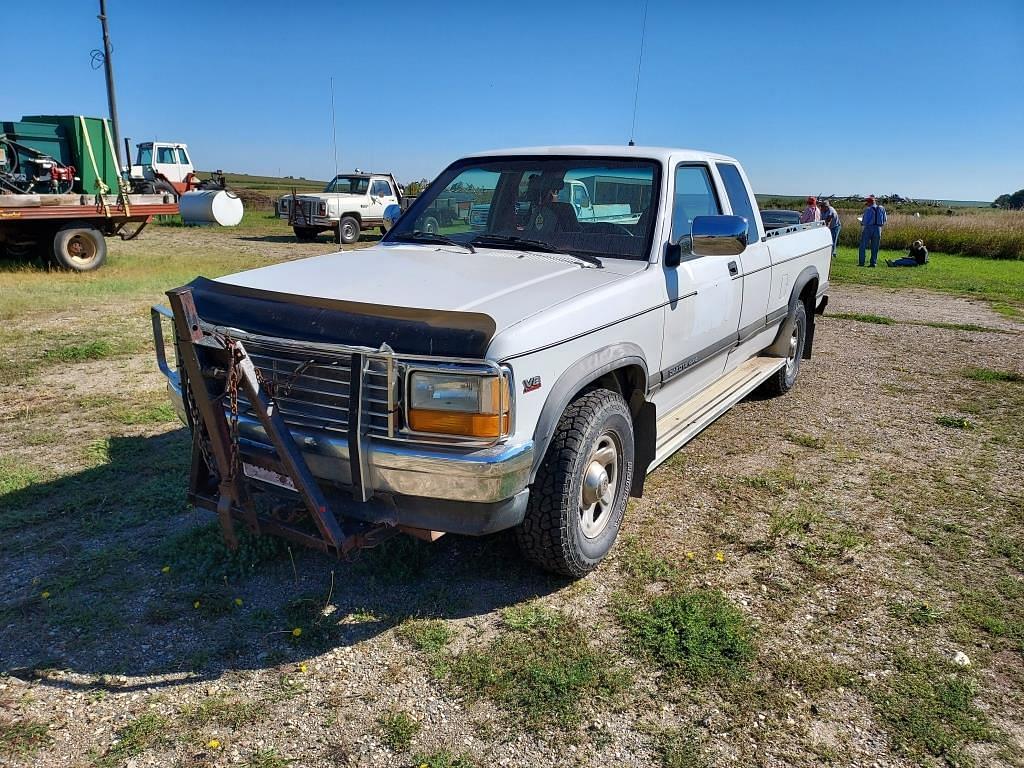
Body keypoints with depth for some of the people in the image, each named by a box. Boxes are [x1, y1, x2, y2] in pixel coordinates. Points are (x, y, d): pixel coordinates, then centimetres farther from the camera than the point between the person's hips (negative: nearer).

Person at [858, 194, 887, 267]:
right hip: (878, 228, 5)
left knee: (863, 246, 4)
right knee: (875, 247, 9)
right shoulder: (882, 209, 8)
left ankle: (861, 262, 1)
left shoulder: (868, 209, -10)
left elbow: (864, 221, -12)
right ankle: (873, 263, 7)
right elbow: (884, 220, 12)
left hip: (868, 228, -5)